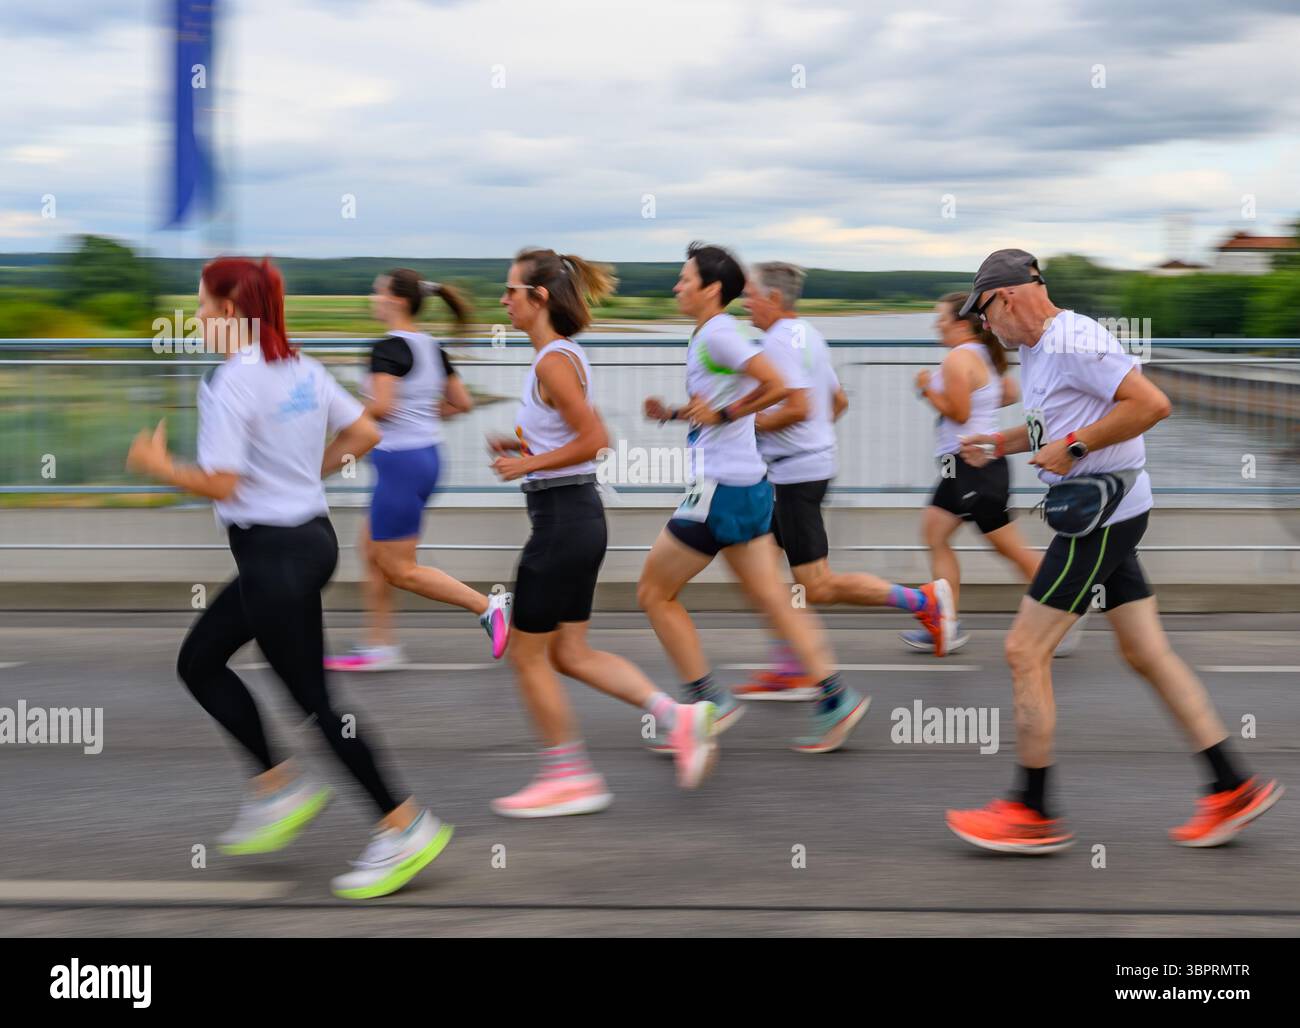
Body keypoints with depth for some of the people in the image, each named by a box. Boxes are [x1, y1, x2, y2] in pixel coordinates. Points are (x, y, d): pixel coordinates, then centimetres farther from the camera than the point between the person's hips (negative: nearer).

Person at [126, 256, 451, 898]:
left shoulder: (230, 383, -18)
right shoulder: (301, 368, 7)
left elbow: (221, 484, -23)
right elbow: (364, 435, 12)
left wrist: (157, 466, -7)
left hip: (273, 552, -9)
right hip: (310, 536, 9)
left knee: (311, 699, -1)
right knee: (197, 660, 19)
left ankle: (404, 827, 3)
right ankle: (280, 786, 19)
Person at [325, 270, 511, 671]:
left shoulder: (388, 348, -16)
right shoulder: (431, 347, 10)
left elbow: (381, 406, -27)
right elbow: (463, 403, 14)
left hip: (400, 461, -9)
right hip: (427, 456, 9)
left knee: (400, 570, 0)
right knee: (372, 551, 16)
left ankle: (488, 605, -5)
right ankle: (379, 646, 19)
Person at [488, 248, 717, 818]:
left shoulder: (553, 361, -17)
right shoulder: (564, 354, 13)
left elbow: (594, 439, -22)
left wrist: (528, 464, -15)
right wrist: (521, 445, 11)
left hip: (561, 518, -10)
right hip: (578, 515, 10)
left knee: (527, 654, 3)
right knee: (569, 652, 14)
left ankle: (570, 777, 12)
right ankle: (677, 717, 8)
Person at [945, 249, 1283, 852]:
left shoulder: (1073, 342, -17)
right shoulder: (1034, 350, 15)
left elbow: (1151, 403, -26)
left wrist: (1073, 446, -22)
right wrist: (998, 444, 18)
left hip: (1102, 516, -10)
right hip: (1104, 514, 10)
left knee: (1025, 652, -5)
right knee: (1147, 654, 11)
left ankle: (1033, 814, 3)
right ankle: (1232, 788, 15)